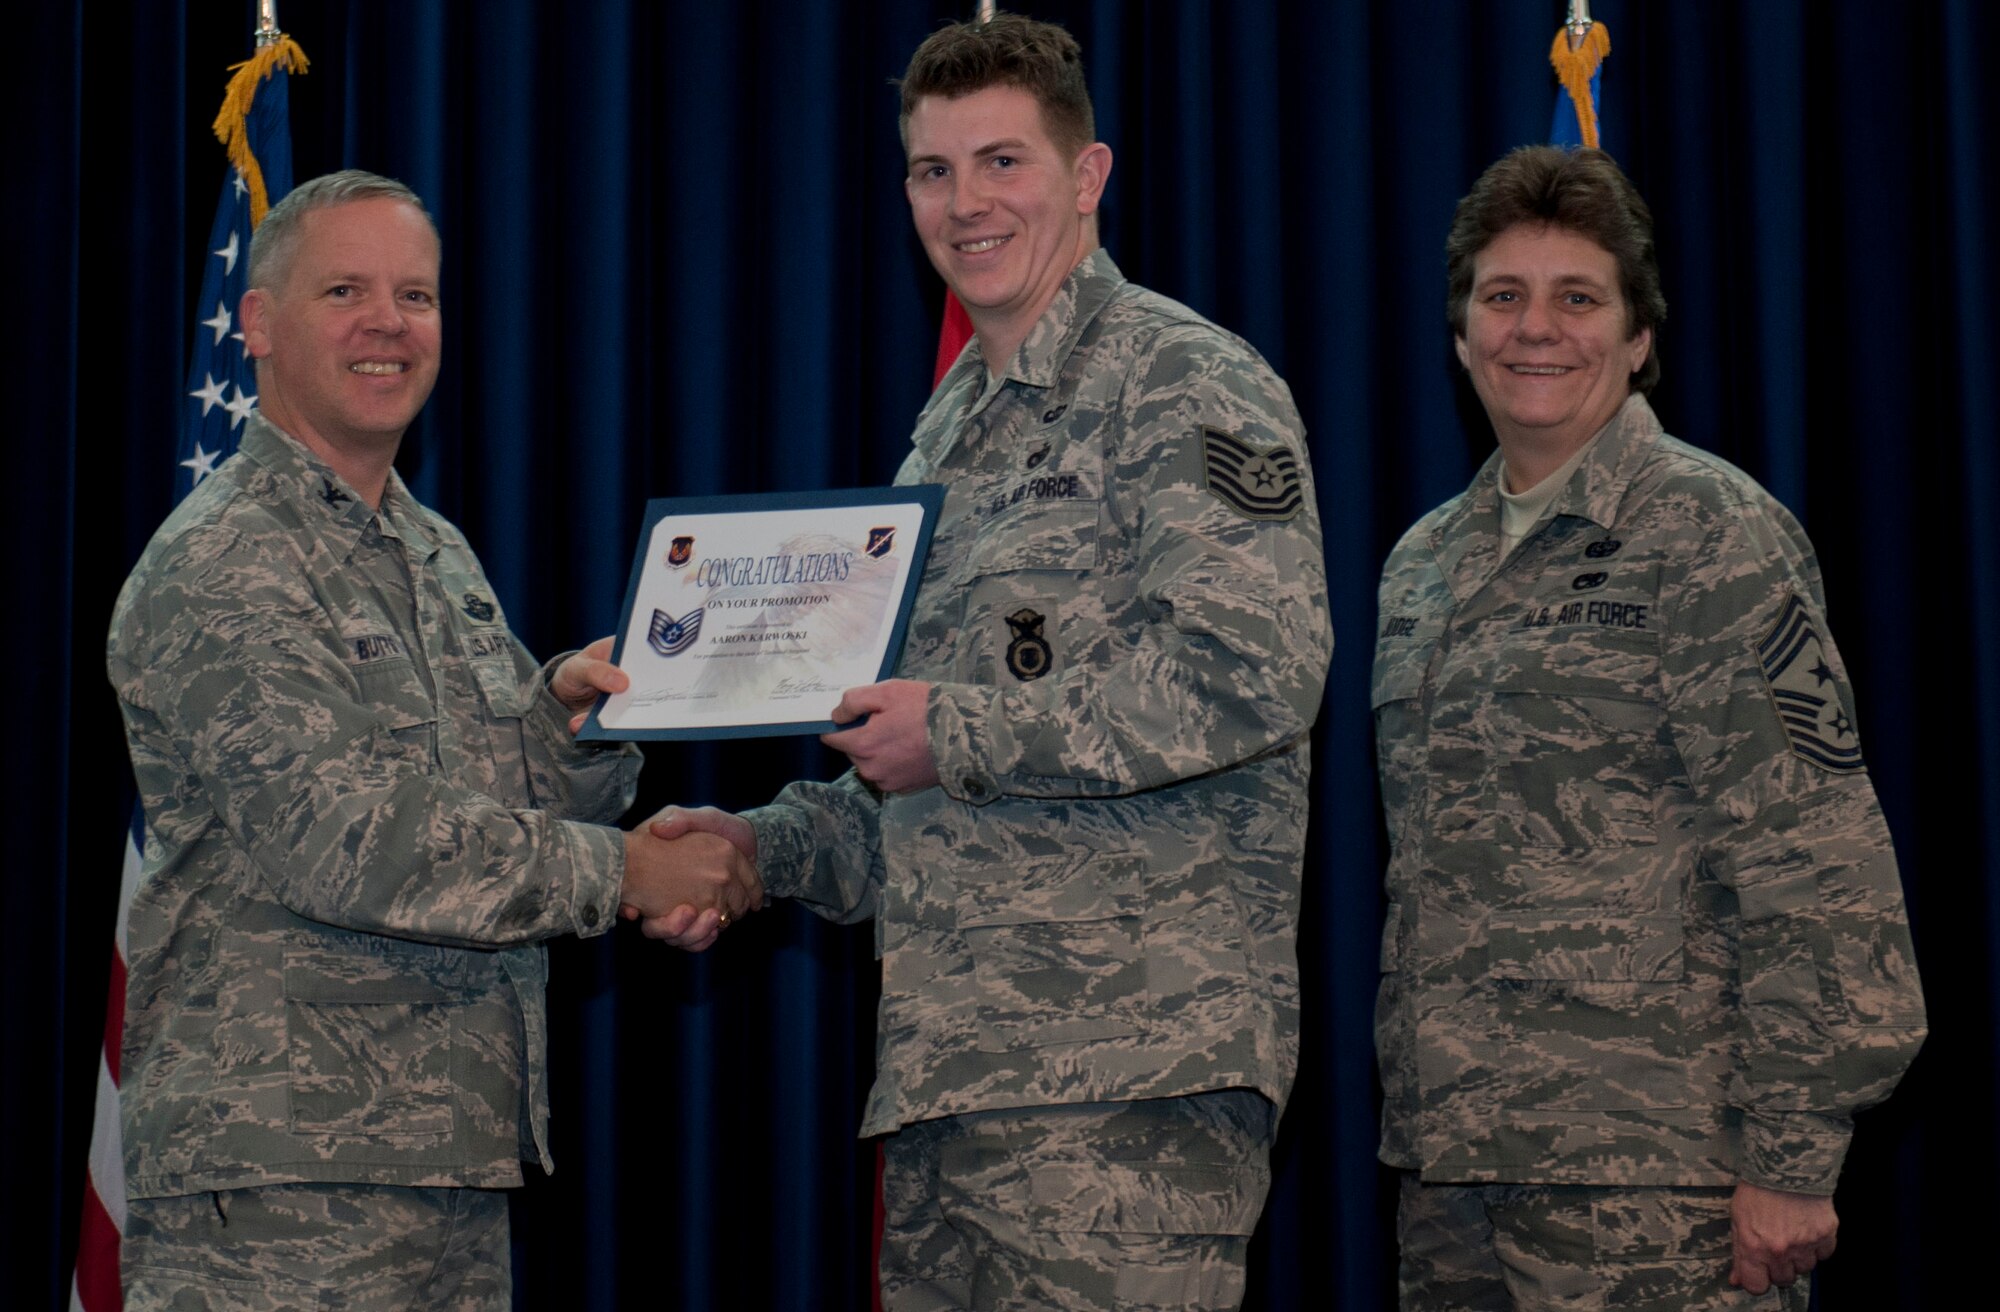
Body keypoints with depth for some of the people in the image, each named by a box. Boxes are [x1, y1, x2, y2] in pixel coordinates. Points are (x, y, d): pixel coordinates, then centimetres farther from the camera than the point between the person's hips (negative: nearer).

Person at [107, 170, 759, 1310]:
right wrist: (619, 872, -15)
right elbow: (343, 841, -20)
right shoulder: (217, 570, -10)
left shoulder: (440, 557, 18)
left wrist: (570, 716, -1)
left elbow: (520, 818, 21)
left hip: (456, 1153, 8)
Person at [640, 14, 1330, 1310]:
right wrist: (762, 847, 9)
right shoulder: (951, 430, 22)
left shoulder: (1186, 384, -5)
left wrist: (959, 734, -15)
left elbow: (1255, 674, -19)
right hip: (945, 1059, 8)